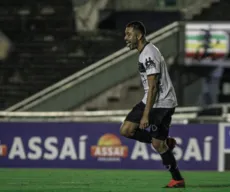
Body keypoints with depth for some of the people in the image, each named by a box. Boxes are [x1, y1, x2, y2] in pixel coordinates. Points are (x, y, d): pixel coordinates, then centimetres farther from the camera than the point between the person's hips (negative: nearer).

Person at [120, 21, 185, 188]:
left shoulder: (149, 55, -19)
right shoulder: (145, 52, 13)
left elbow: (153, 87, -23)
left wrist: (146, 115, -25)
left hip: (161, 104, -10)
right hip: (151, 101, 10)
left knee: (158, 144, -7)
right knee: (126, 130, 1)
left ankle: (178, 179, 6)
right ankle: (165, 142, 9)